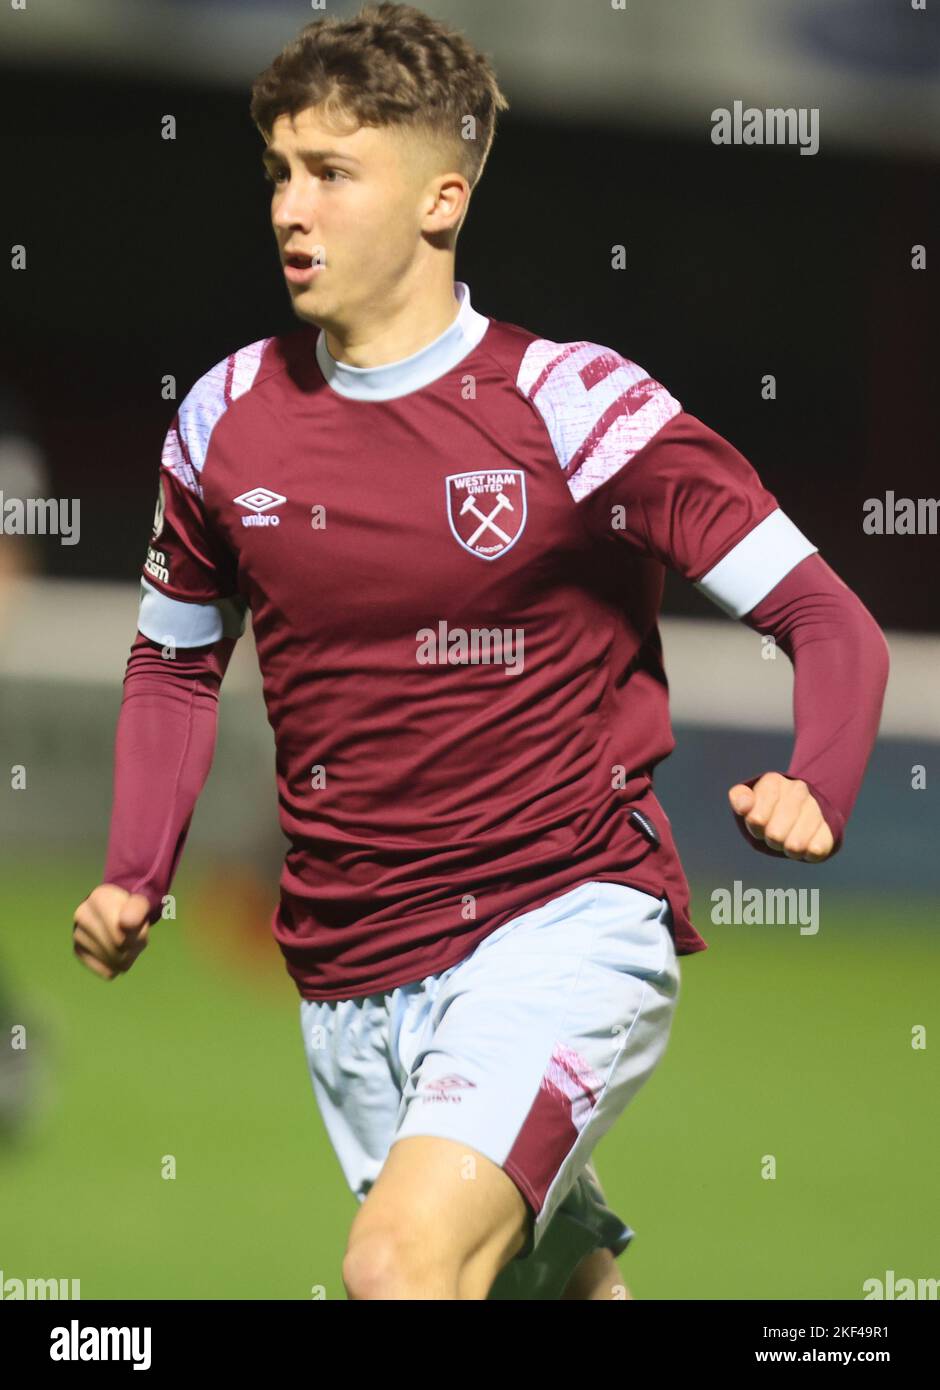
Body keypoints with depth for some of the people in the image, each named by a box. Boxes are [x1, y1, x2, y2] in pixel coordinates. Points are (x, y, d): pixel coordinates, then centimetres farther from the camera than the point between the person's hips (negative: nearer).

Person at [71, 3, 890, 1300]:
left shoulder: (572, 404, -11)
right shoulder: (227, 422, 3)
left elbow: (831, 622, -11)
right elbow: (175, 664, 20)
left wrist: (813, 795, -31)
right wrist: (132, 881, 5)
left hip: (564, 920, -5)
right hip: (348, 982, 5)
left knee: (401, 1265, -28)